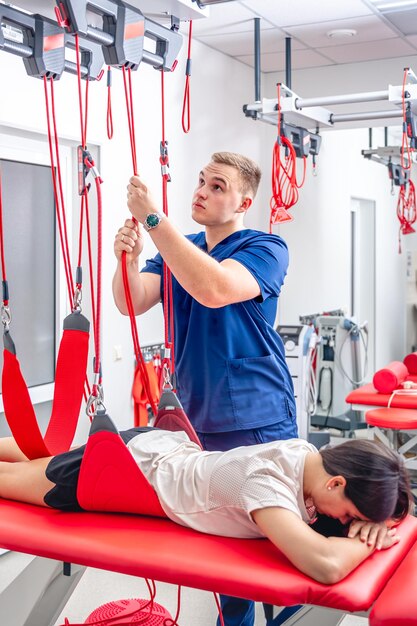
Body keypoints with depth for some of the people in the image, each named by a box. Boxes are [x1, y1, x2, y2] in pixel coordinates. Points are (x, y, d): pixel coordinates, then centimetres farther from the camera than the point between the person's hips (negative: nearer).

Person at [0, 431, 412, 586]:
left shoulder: (310, 455, -17)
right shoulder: (267, 480, -40)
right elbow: (327, 566, -53)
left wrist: (372, 521, -21)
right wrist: (366, 539, -32)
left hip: (163, 448, 7)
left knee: (34, 466, 31)